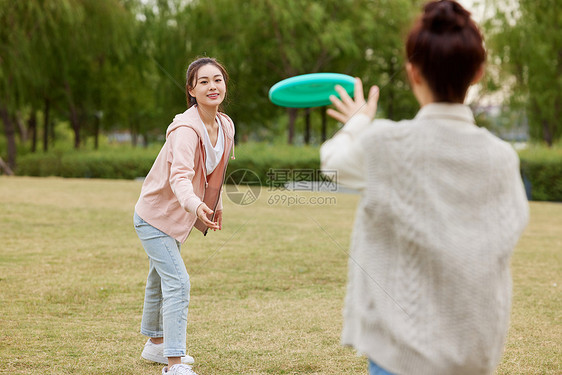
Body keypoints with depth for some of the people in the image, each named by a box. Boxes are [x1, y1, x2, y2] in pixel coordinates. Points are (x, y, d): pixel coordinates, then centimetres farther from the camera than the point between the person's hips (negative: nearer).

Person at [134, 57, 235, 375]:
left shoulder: (226, 126, -5)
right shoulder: (186, 128, -30)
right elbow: (180, 175, -45)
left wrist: (216, 206, 18)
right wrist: (195, 205, -62)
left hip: (177, 217, 9)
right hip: (155, 215, -8)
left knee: (162, 280, 25)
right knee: (178, 283, -17)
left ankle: (156, 344, 43)